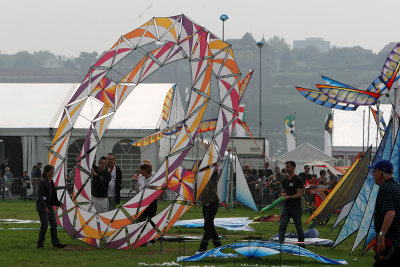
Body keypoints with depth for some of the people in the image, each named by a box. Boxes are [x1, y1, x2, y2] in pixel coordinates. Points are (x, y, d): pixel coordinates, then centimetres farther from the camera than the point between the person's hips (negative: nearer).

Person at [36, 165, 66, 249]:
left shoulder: (51, 182, 11)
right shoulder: (42, 182, -14)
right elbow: (39, 195, -19)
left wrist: (59, 203, 10)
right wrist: (44, 207, -25)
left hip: (49, 205, 8)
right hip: (42, 206, -8)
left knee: (54, 224, 5)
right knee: (44, 224, -8)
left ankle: (55, 242, 10)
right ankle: (40, 243, 3)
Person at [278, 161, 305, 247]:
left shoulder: (298, 180, -9)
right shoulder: (285, 180, 11)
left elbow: (299, 194, -14)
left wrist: (289, 197, -26)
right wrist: (283, 195, -5)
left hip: (295, 207, -5)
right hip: (286, 206, 6)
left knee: (298, 226, 6)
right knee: (282, 226, -7)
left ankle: (302, 243, 19)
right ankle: (280, 242, -10)